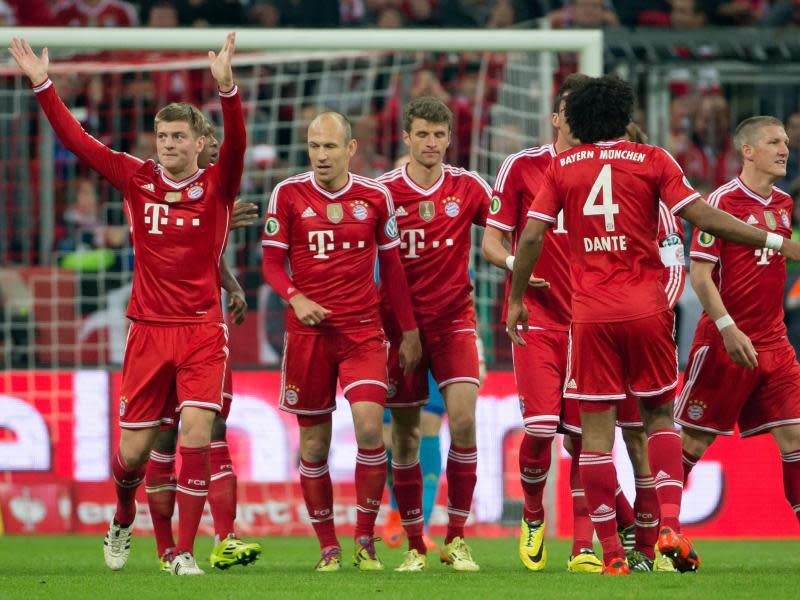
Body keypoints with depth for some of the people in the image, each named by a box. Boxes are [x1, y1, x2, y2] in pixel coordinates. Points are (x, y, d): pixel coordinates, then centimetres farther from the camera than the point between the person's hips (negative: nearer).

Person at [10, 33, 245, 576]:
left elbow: (236, 143, -20)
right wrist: (42, 84, -4)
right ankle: (123, 522, 36)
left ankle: (185, 552, -5)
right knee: (133, 450, 5)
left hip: (202, 331, -2)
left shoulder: (217, 185, -1)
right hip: (148, 330, 2)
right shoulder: (138, 180, 4)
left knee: (196, 437, -15)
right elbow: (77, 139, 3)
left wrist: (227, 88, -37)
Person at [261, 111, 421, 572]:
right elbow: (272, 262, 2)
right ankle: (328, 547, 14)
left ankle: (366, 540, -2)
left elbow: (392, 266, 11)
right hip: (309, 331, 0)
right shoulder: (288, 194, 0)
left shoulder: (376, 197, 3)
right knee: (314, 443, 3)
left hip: (363, 331, 0)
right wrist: (296, 298, -17)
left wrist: (410, 330, 9)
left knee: (370, 426, -16)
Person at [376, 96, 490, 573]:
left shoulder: (468, 187, 0)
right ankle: (415, 546, 12)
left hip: (454, 318, 0)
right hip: (400, 322, 0)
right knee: (405, 435, 2)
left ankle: (457, 539, -5)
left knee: (463, 417, -15)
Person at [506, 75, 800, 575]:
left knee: (597, 428, 3)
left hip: (591, 313, 0)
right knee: (660, 415, 14)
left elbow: (531, 237, 1)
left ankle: (612, 553, 0)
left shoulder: (562, 167, 6)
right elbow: (704, 217, -6)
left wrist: (517, 300, 13)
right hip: (647, 308, 0)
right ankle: (670, 525, -5)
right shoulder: (652, 161, 2)